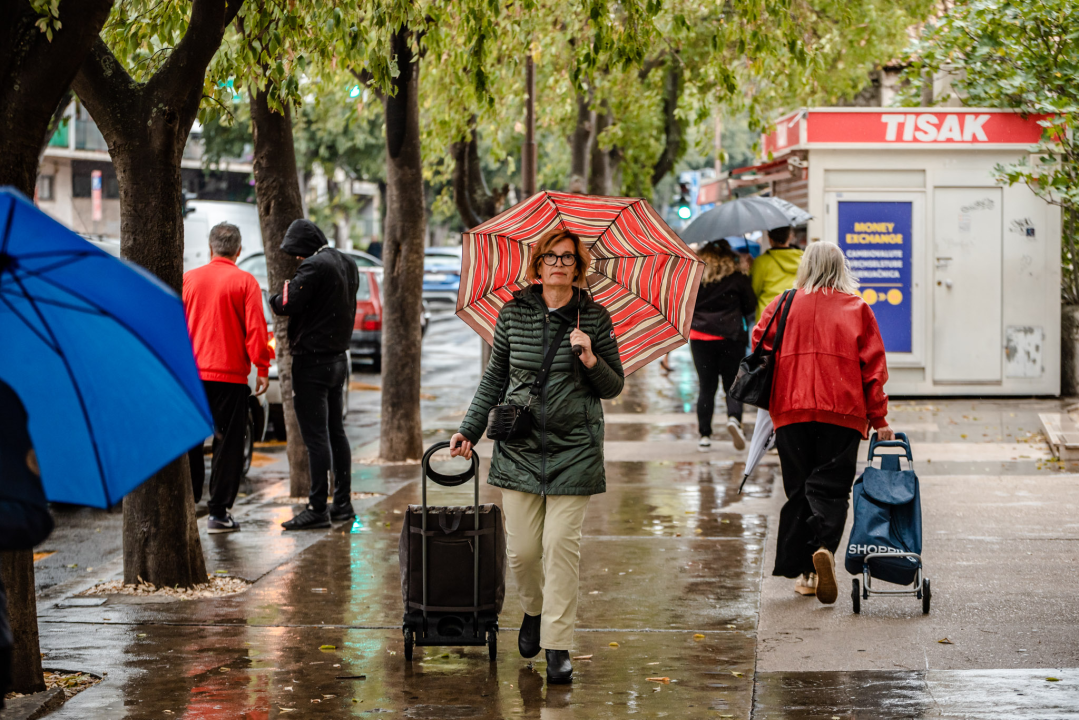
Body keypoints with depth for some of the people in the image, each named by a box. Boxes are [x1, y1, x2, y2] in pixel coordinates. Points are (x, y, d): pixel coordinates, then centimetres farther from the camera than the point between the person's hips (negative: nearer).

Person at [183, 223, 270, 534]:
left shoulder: (188, 279, 5)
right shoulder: (245, 281, -4)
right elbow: (256, 329, -8)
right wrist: (263, 370, -3)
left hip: (191, 373, 3)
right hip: (230, 376, -3)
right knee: (227, 444, 2)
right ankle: (219, 513, 1)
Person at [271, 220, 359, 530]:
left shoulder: (315, 266, -17)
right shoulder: (347, 263, 12)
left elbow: (288, 304, -23)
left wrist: (276, 297, -1)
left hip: (312, 361, -9)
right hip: (338, 357, 9)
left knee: (316, 437, -8)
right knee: (336, 432, 15)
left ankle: (317, 509, -7)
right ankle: (342, 503, 19)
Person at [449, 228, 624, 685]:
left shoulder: (594, 318, 2)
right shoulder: (514, 314, 5)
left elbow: (615, 387, 6)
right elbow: (495, 378, 14)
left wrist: (590, 360, -13)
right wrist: (469, 430, 9)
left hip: (573, 448, -1)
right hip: (520, 446, 2)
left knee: (561, 544, -7)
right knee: (522, 549, 0)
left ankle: (557, 646, 0)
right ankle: (533, 611, 32)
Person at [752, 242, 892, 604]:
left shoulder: (784, 305, 7)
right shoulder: (857, 309, 5)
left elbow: (760, 344, 6)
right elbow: (873, 367, 3)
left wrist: (772, 398, 20)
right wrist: (878, 419, 6)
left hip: (791, 410, 1)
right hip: (843, 411, -1)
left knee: (799, 488, 9)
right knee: (831, 486, -1)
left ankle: (804, 571, 9)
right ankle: (824, 547, -27)